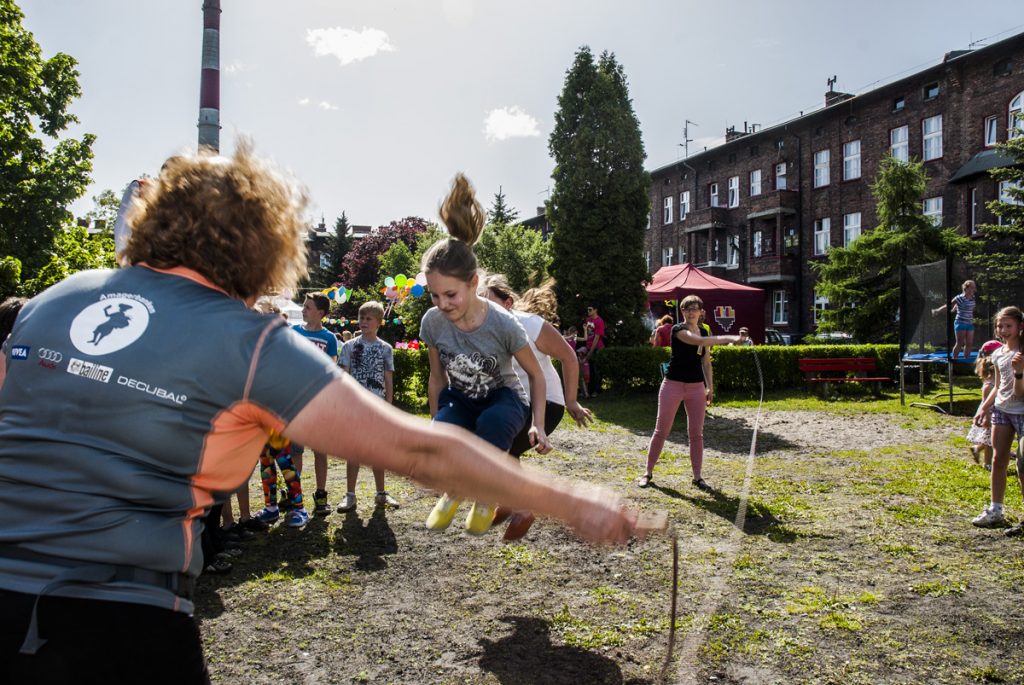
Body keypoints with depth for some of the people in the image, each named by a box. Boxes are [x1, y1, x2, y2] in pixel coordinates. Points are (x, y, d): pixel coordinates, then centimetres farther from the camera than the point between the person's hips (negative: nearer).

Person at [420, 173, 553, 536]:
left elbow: (536, 374, -10)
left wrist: (538, 425, -14)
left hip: (504, 396, -2)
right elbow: (437, 378, 1)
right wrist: (436, 426, 7)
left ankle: (488, 495, -11)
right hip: (460, 398, 3)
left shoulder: (503, 324, -27)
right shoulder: (432, 322, -17)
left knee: (491, 422, -42)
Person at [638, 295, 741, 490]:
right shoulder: (678, 329, -12)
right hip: (674, 385, -5)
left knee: (696, 433, 6)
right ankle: (648, 473, 12)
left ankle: (697, 477, 15)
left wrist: (710, 388, 10)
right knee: (661, 431, 1)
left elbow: (706, 362, 14)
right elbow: (699, 341, -30)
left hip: (697, 387, 5)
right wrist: (729, 338, -34)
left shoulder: (704, 332, 8)